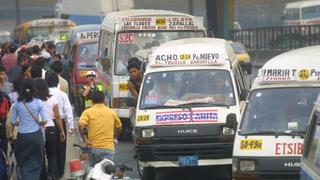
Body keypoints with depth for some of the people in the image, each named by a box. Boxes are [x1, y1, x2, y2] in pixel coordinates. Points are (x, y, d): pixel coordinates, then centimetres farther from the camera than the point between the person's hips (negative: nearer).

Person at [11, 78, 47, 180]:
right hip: (36, 135, -1)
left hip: (22, 136, 1)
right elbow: (44, 121, -8)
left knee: (24, 162, 17)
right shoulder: (38, 103, -7)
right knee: (35, 162, 12)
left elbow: (13, 122, -2)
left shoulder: (17, 104, -4)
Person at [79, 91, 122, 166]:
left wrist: (84, 139, -4)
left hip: (93, 147, 0)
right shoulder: (111, 112, 10)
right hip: (108, 148, 0)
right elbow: (119, 128, 22)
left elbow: (81, 125, -14)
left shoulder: (88, 112, 2)